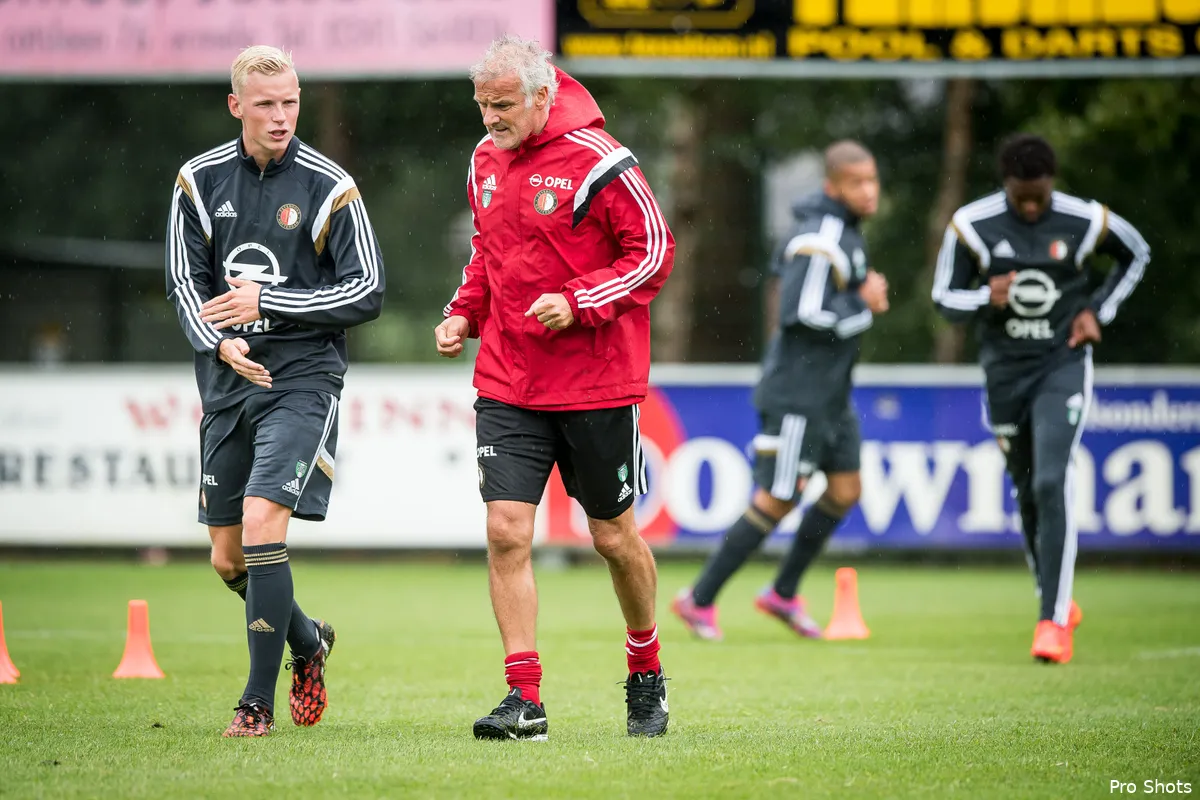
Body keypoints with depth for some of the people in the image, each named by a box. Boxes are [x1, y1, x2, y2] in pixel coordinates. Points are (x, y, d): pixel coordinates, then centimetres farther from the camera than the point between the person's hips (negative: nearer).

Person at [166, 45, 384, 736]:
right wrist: (220, 343, -12)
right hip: (227, 381, 5)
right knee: (228, 558, 9)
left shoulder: (330, 188, -5)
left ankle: (259, 701, -13)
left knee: (263, 521, -20)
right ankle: (307, 641, 38)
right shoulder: (200, 180, 5)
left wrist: (266, 303, -14)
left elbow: (368, 291, -5)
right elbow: (185, 279, 7)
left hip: (303, 377, -5)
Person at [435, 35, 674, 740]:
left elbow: (654, 253, -10)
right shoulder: (486, 161, 7)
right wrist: (465, 313, 5)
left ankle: (646, 672, 32)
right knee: (506, 530, -9)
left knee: (613, 536, 8)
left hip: (597, 383, -4)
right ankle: (525, 698, -6)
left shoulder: (597, 160, -13)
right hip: (507, 384, 4)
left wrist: (577, 304, -20)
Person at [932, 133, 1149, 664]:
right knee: (1028, 495, 11)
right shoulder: (972, 225, -10)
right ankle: (1057, 603, 32)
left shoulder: (1084, 222, -10)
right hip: (1005, 370, 2)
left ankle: (1054, 619, -16)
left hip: (1062, 366, -2)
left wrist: (1099, 311, -2)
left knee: (1052, 484, -18)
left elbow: (1136, 256, 10)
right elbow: (944, 298, -1)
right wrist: (986, 299, -22)